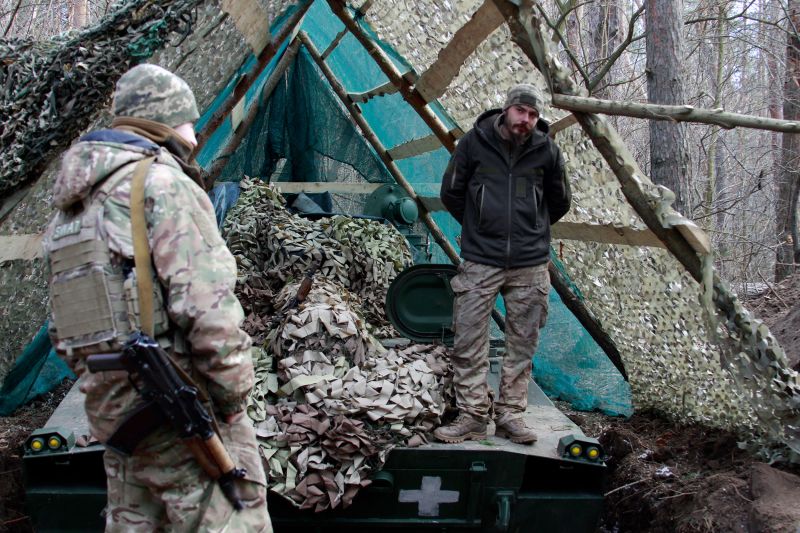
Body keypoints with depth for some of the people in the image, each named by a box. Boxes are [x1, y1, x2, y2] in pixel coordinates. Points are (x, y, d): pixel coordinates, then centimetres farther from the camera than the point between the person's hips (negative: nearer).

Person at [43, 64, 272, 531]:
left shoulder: (72, 209, 17)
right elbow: (207, 305, -19)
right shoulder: (164, 184, -11)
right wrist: (233, 394, -9)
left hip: (112, 412, 9)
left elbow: (65, 327, 19)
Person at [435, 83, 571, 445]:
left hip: (530, 266, 2)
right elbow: (451, 193, 10)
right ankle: (472, 417, 7)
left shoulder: (547, 150, 1)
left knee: (522, 345, 7)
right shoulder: (474, 142, -3)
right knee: (469, 342, -2)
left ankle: (510, 415, 18)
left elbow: (560, 202, 17)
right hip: (479, 262, -1)